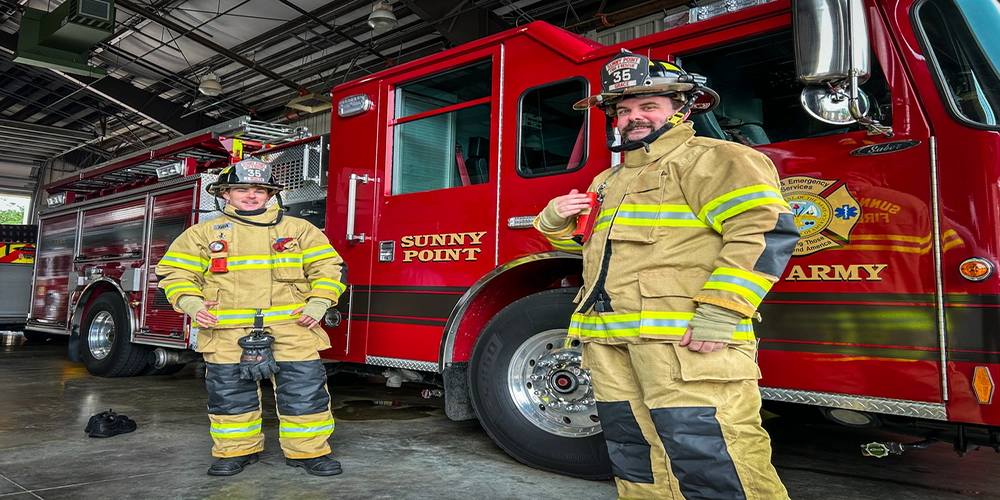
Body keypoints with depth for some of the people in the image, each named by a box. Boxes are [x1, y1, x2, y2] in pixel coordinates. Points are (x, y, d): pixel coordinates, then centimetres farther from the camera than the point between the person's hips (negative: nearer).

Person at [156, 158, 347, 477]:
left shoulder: (299, 230, 9)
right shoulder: (202, 233, 12)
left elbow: (328, 267, 7)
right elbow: (176, 272, 11)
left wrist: (318, 304, -7)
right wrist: (191, 303, -7)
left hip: (291, 328, 0)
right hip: (227, 332, 1)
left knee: (305, 390, -2)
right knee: (230, 393, 8)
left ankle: (308, 451, 12)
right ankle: (236, 451, 26)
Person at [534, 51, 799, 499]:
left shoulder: (711, 160, 0)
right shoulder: (610, 180, 25)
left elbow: (766, 230, -13)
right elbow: (579, 239, 36)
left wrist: (720, 312, -22)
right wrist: (557, 218, 12)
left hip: (685, 341, -8)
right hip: (611, 344, 8)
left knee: (709, 458, -10)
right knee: (633, 459, 15)